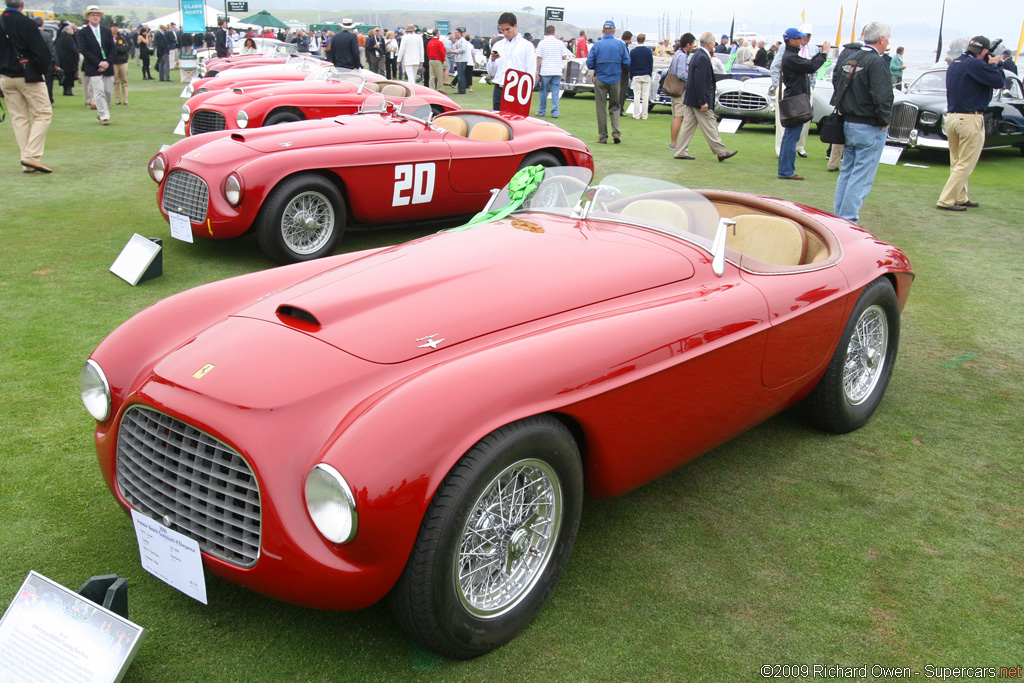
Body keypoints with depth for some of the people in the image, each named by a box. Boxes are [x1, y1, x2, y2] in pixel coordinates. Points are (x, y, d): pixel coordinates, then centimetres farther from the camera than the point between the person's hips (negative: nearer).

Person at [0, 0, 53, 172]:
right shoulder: (26, 23, -13)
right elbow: (41, 53, -15)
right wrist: (42, 71, 1)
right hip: (28, 76, -6)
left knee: (18, 117, 10)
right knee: (43, 113, 0)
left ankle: (27, 161, 8)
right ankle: (32, 156, -13)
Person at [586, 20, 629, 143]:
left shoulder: (597, 45, -4)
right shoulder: (621, 44, -2)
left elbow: (589, 64, -5)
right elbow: (627, 63, -2)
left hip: (600, 79, -1)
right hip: (615, 79, 1)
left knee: (601, 108, 6)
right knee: (615, 106, 14)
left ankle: (603, 136, 6)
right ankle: (616, 131, -3)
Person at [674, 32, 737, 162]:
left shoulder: (696, 54, 11)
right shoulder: (703, 58, -19)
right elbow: (699, 82, -23)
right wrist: (703, 102, -22)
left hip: (690, 99, 10)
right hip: (698, 99, -10)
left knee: (688, 125, 10)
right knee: (710, 126, -1)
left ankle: (681, 152, 12)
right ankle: (721, 152, 6)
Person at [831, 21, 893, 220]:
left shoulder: (846, 55, 5)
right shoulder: (875, 62, -19)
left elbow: (836, 82, 16)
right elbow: (882, 97, -23)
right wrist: (884, 121, -8)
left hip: (848, 122, 8)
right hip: (870, 128, -8)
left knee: (847, 171, 18)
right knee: (861, 176, -2)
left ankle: (838, 215, 23)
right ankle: (848, 220, -2)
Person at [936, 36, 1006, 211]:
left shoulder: (954, 64, 11)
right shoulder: (976, 65, -14)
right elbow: (999, 81, -14)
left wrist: (990, 65, 13)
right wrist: (994, 64, 2)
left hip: (951, 117, 9)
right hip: (970, 119, -8)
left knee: (956, 162, 17)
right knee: (966, 164, -3)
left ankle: (960, 198, 24)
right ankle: (945, 201, -7)